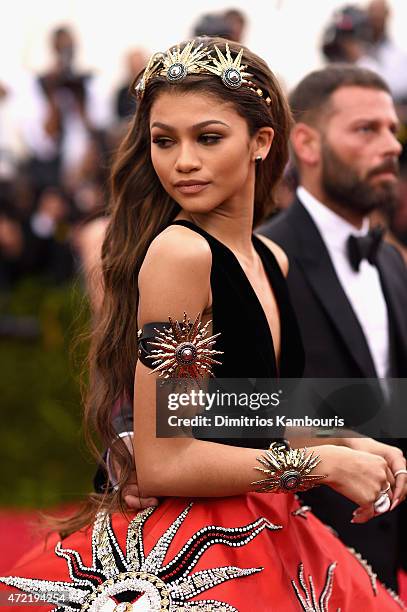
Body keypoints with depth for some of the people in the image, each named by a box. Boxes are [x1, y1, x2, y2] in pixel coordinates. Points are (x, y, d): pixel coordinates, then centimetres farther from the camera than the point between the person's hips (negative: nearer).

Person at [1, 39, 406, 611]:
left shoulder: (270, 260, 6)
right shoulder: (179, 252, -18)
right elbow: (163, 462, -21)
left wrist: (353, 447, 2)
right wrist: (325, 463, -14)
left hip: (266, 545, 8)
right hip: (190, 565, -8)